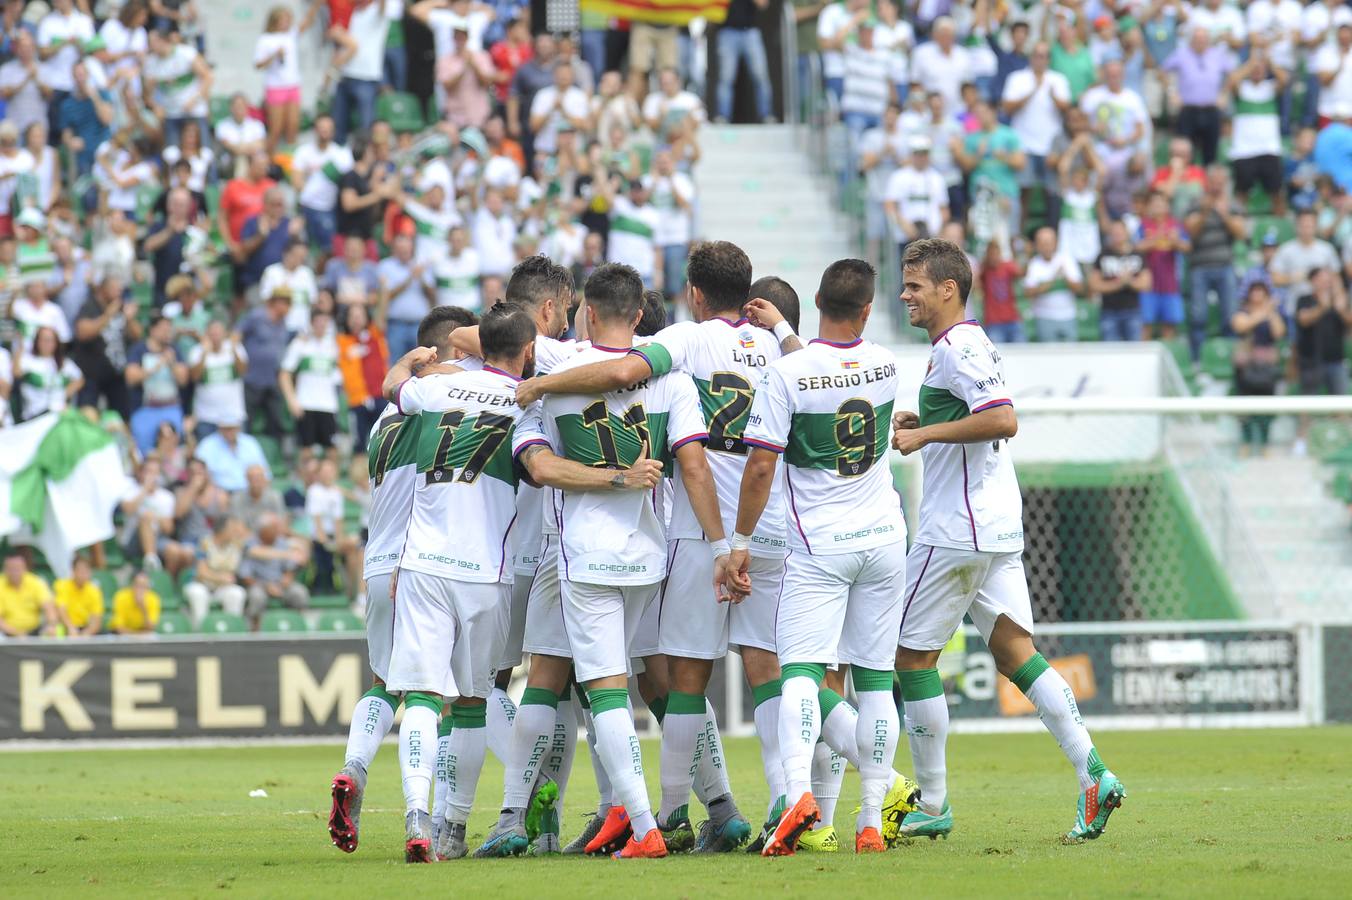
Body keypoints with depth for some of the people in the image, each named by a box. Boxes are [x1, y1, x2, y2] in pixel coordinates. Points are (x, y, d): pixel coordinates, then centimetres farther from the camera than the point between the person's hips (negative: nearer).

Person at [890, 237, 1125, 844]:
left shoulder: (957, 349, -14)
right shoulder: (967, 345, 18)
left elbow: (1004, 421, -26)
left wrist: (926, 434, -20)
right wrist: (919, 424, 18)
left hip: (958, 530, -10)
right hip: (1000, 526, 10)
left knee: (913, 655, 0)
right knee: (1014, 651, 5)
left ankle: (932, 805, 5)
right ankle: (1093, 774, -7)